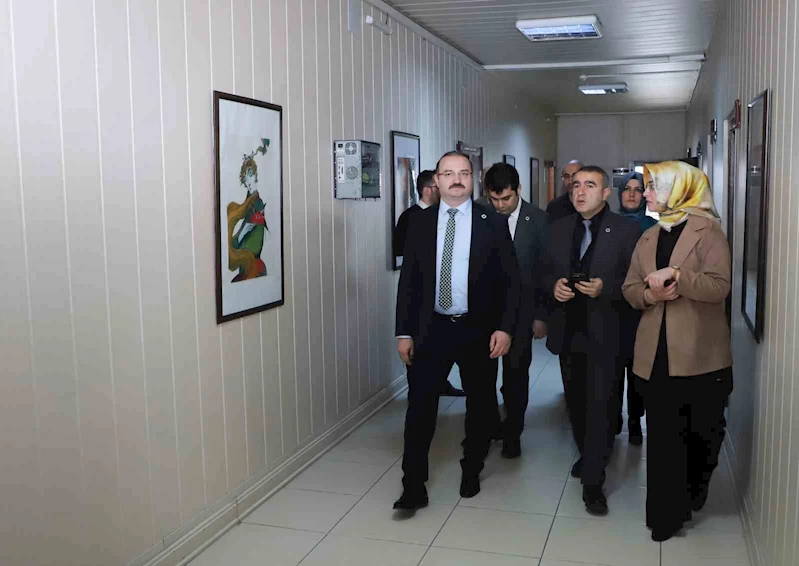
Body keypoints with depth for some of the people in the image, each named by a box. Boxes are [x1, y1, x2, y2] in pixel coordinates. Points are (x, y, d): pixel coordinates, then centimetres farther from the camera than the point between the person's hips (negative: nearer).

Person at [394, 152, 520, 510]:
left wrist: (504, 328, -11)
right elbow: (408, 280, 4)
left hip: (479, 329, 0)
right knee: (419, 407, -1)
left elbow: (510, 280, -2)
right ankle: (413, 487, 9)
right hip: (432, 328, 1)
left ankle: (471, 472, 35)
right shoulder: (420, 223, 2)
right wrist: (404, 332, 0)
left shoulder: (493, 223, -2)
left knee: (480, 405, 13)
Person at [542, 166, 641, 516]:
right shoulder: (559, 228, 7)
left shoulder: (626, 231, -7)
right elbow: (546, 272, 13)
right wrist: (554, 285, -8)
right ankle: (588, 455, 39)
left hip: (604, 332, -4)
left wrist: (605, 288, -22)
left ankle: (592, 481, 5)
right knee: (576, 401, 16)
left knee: (600, 405, -4)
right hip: (568, 329, 5)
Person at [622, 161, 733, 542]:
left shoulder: (707, 231, -5)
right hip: (657, 353, 4)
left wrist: (675, 275, -23)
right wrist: (650, 294, -9)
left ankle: (691, 496, 34)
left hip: (699, 353, -4)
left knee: (703, 431, 10)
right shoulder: (648, 238, 13)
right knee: (662, 436, 4)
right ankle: (665, 512, 12)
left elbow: (720, 286, -15)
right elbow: (630, 289, 12)